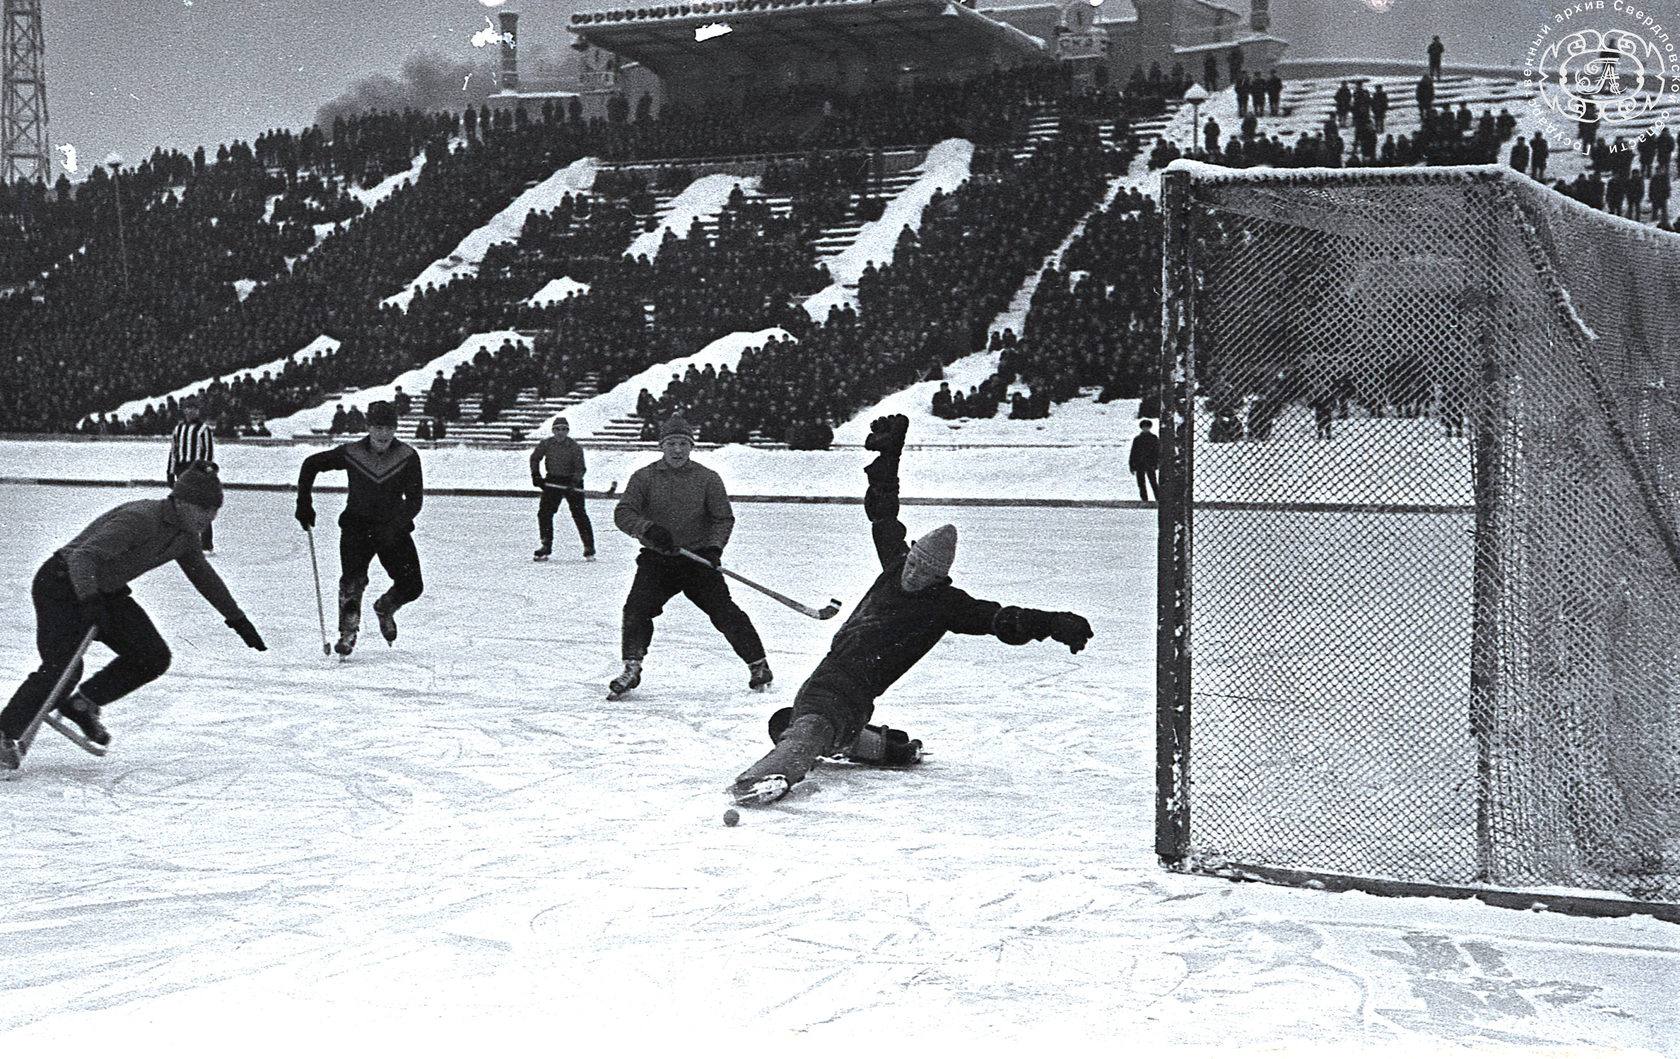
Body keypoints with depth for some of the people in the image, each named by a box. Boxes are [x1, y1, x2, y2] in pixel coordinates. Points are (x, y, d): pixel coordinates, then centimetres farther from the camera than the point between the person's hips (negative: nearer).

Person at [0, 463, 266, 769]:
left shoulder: (186, 534, -2)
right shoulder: (139, 520, -28)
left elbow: (203, 575, 16)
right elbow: (83, 556, -35)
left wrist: (237, 619, 21)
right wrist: (89, 602, -50)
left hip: (105, 593, 8)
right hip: (61, 585, -8)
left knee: (154, 658, -4)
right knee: (63, 669, -21)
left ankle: (82, 705, 12)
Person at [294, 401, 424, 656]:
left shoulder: (408, 457, -10)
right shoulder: (351, 453, -9)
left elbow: (415, 499, -11)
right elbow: (311, 464, 5)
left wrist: (394, 527, -25)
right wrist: (304, 504, -1)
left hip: (394, 528, 1)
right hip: (357, 526, -1)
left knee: (412, 586, -8)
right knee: (353, 580, -21)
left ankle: (385, 609, 25)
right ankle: (348, 631, -3)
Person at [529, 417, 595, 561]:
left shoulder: (575, 448, -12)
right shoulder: (546, 444, -4)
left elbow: (580, 469, -11)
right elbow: (535, 458, 11)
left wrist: (574, 483, -24)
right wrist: (536, 475, 1)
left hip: (572, 481, -3)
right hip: (552, 481, 3)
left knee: (579, 514, -7)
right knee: (545, 511, -3)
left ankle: (589, 546, 1)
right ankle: (546, 546, 6)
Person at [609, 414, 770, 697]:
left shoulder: (707, 478, 1)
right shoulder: (644, 477, 1)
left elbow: (724, 518, 2)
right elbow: (623, 513, -7)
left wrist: (714, 548, -15)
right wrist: (648, 528, -25)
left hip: (698, 558, -1)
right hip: (656, 559, 1)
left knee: (723, 610, -8)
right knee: (637, 608, -15)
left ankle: (758, 664, 4)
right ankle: (632, 669, -3)